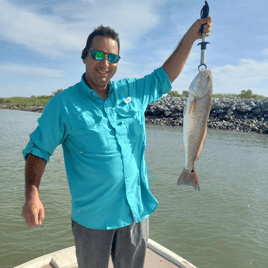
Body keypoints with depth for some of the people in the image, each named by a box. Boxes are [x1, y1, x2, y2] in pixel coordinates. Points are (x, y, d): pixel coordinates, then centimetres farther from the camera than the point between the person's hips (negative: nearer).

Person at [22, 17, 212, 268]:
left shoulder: (133, 91, 1)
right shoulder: (63, 104, -9)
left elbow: (165, 75, 12)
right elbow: (38, 149, -5)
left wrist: (191, 35, 9)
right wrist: (32, 195, -17)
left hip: (137, 210, 4)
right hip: (92, 217, -3)